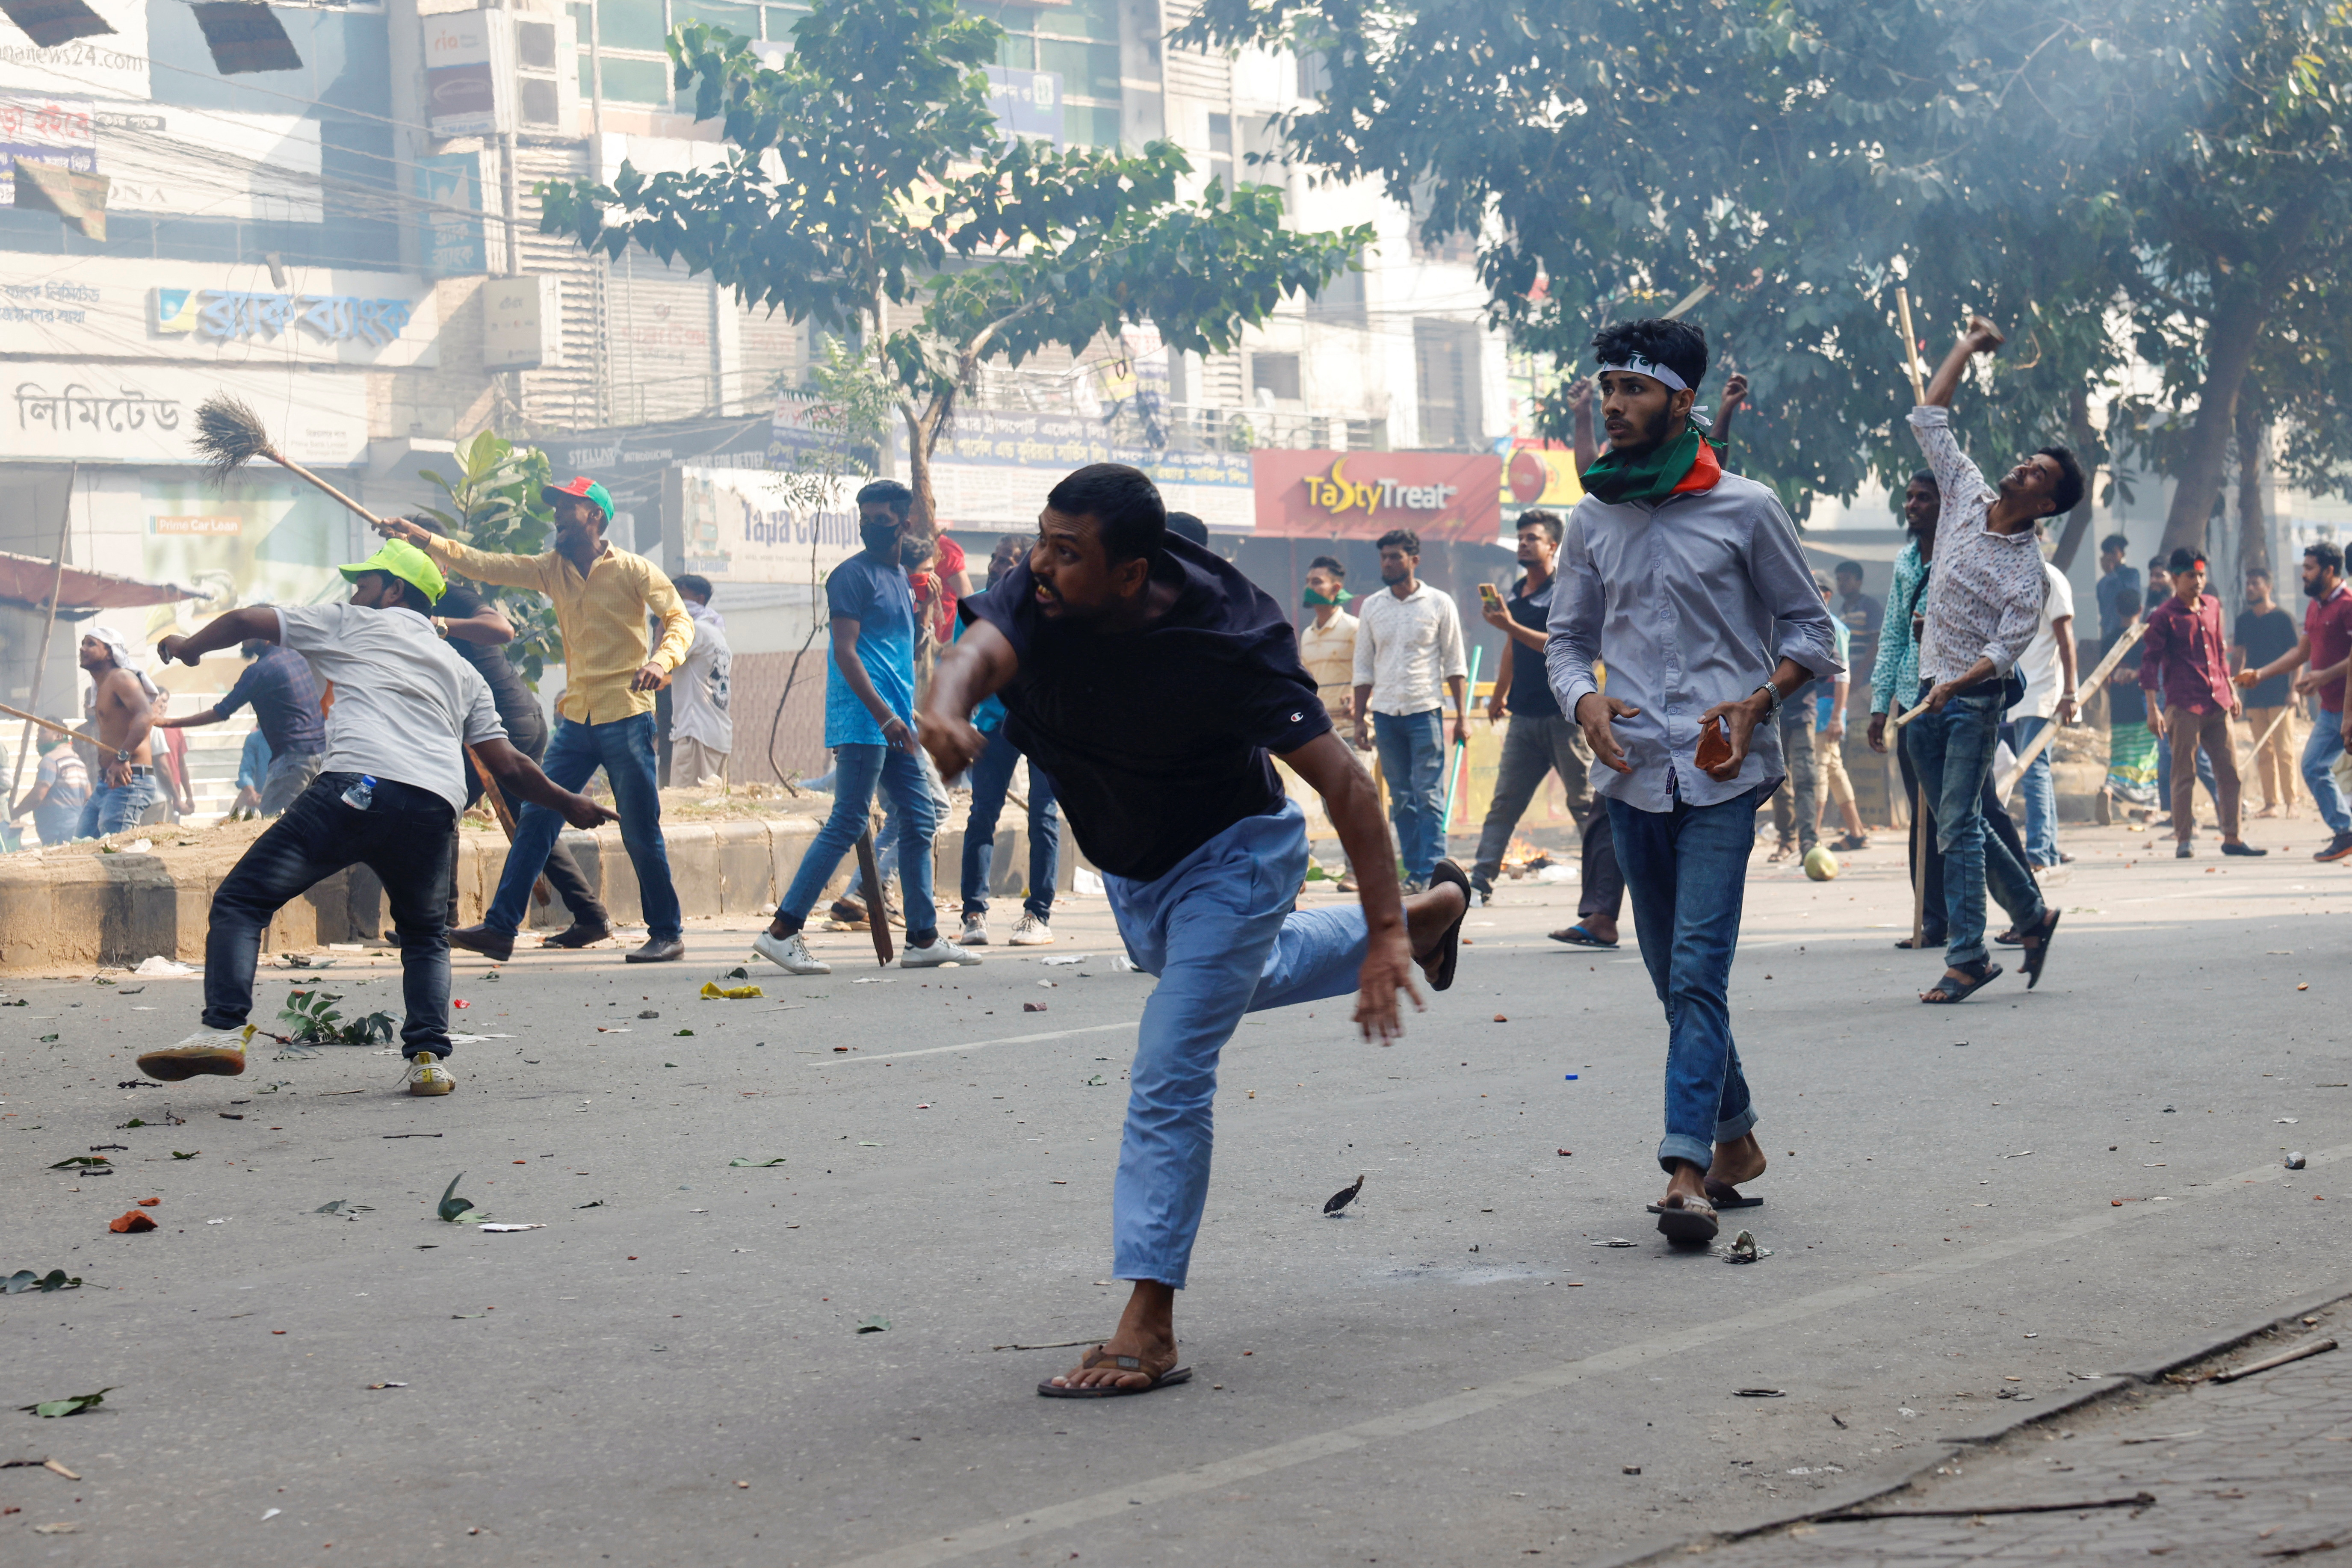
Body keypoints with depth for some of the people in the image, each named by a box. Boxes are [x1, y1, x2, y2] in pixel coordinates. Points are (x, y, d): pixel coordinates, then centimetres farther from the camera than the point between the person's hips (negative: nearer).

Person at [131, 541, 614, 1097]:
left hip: (356, 789, -4)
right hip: (436, 809, 4)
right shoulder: (462, 672, 31)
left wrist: (187, 646, 41)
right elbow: (507, 765, 28)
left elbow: (244, 621, 22)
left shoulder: (351, 623, 22)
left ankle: (224, 1028, -19)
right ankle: (429, 1058, 6)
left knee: (241, 902, 0)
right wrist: (569, 804, 43)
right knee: (426, 935, 26)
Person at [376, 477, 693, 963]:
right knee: (534, 819, 0)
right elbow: (485, 566, 6)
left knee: (641, 834, -2)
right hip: (576, 721, 6)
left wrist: (661, 660, -27)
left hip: (627, 718, -6)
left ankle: (668, 935, 8)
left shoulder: (633, 571, -4)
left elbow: (679, 618, -7)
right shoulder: (553, 569, 11)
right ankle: (501, 928, 1)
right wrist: (424, 539, -4)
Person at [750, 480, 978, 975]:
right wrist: (884, 714, -23)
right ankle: (782, 931, -11)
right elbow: (846, 650, -17)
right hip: (862, 721, -9)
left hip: (896, 721, 9)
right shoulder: (853, 575, -7)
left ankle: (923, 938, 14)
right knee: (847, 824, -12)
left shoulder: (901, 576, 18)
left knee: (920, 820, 9)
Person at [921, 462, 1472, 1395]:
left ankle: (1148, 1331, -12)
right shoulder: (1042, 594, -24)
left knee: (1168, 1081, -16)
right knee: (1247, 977, 34)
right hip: (1131, 871, 7)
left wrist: (1382, 938, -40)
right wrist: (945, 710, -69)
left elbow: (1343, 783, -35)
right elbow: (982, 650, -43)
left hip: (1229, 858, -7)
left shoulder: (1226, 645, -36)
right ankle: (1434, 914, 57)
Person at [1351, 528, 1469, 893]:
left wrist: (1462, 716, -2)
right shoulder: (1372, 607, 9)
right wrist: (1360, 719, 7)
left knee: (1429, 797, -7)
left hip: (1425, 711, -3)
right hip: (1386, 712, 3)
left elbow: (1455, 664, 4)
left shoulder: (1439, 604, 2)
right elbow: (1364, 668, 13)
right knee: (1401, 799, 4)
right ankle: (1413, 871, 8)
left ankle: (1429, 873, -7)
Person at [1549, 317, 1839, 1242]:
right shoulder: (1593, 520, 11)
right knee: (1674, 975, 12)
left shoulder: (1744, 510, -1)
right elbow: (1568, 637, 17)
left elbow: (1810, 631, 5)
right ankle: (1734, 1138, 27)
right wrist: (1584, 700, -6)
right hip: (1632, 775, 5)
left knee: (1697, 969, -15)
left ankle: (1688, 1167, -20)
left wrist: (1756, 704, -12)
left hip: (1721, 774, -5)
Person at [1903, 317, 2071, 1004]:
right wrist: (1967, 346, 12)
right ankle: (2032, 915, 26)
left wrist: (1958, 683, -33)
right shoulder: (1967, 496, 5)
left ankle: (1968, 958, -11)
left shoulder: (2030, 570, -12)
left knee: (1958, 823, -11)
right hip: (1931, 694, 7)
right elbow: (1929, 418, 11)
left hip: (1975, 697, -7)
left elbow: (2008, 647, -17)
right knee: (1959, 822, 12)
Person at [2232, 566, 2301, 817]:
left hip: (2279, 695, -5)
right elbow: (2238, 656, 17)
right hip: (2254, 695, 5)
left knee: (2284, 749, -7)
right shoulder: (2244, 620, 11)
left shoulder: (2283, 618, -3)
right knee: (2263, 752, 5)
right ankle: (2271, 803, 9)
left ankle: (2290, 802, -3)